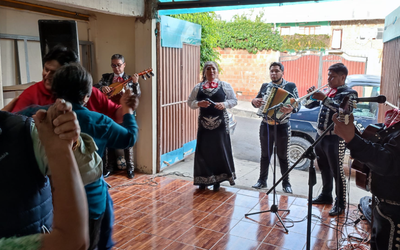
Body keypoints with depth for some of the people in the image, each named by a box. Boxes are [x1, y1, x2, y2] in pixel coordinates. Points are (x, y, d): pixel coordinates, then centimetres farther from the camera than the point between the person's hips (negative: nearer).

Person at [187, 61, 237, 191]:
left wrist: (225, 104, -12)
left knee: (220, 150, 2)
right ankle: (203, 180, 16)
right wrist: (199, 103, -12)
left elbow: (234, 100, 7)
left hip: (220, 123, -1)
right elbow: (190, 102, 9)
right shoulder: (198, 87, 8)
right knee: (203, 151, 2)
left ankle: (217, 180, 17)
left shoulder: (225, 85, 5)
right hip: (204, 123, 1)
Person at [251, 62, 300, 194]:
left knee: (283, 156, 7)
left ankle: (286, 183, 20)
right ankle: (262, 180, 25)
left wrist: (291, 109, -35)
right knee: (265, 154, 13)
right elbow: (257, 101, 14)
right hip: (266, 126, 3)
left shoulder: (291, 86, -4)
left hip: (282, 127, -3)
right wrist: (254, 101, -11)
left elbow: (297, 104, -11)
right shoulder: (265, 86, 7)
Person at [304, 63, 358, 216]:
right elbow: (308, 105, 14)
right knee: (324, 168, 17)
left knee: (337, 171, 0)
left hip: (335, 138, -7)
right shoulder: (327, 91, 13)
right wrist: (311, 95, -6)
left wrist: (324, 99, -29)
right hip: (320, 135, 7)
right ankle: (326, 195, 33)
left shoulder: (349, 93, -8)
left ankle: (340, 204, 11)